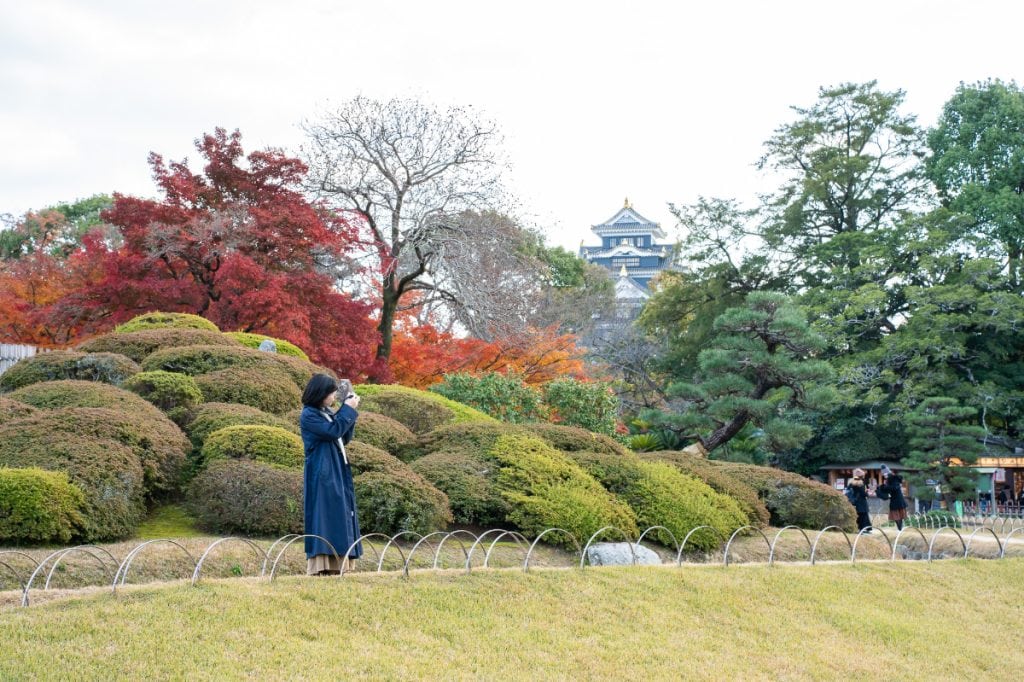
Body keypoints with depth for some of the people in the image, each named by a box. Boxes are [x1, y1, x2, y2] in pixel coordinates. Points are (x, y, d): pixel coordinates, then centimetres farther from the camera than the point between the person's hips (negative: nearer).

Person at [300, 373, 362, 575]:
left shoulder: (326, 413, 14)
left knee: (338, 517, 6)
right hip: (322, 475, -9)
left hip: (336, 474, 9)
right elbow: (333, 431, -20)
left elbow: (345, 437, 16)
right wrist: (348, 409, -11)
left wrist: (349, 411, 7)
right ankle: (320, 566, -12)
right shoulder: (308, 415, -10)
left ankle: (335, 564, 8)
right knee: (324, 517, -11)